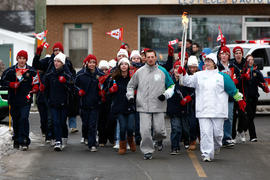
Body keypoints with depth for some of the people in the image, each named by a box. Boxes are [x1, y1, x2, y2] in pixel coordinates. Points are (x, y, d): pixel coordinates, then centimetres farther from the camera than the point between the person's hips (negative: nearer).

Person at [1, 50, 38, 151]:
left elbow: (36, 85, 8)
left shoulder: (31, 71, 3)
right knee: (15, 121, 11)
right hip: (14, 100, 3)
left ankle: (24, 142, -15)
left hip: (26, 100, -3)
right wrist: (12, 84, -10)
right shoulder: (10, 71, 7)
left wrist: (31, 92, -8)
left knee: (24, 119, -15)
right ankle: (16, 140, 26)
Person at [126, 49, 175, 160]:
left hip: (158, 106, 0)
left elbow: (171, 86, 13)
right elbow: (131, 85, 18)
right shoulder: (139, 72, 6)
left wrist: (165, 95, -4)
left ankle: (159, 140, 33)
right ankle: (147, 151, 7)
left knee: (159, 130, -2)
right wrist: (130, 96, 3)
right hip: (144, 107, 0)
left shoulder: (162, 71, 5)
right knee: (145, 130, -6)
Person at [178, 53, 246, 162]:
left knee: (217, 133, 5)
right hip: (203, 110, 1)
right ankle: (207, 154, -2)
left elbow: (233, 90, 9)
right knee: (205, 133, -5)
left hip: (218, 111, -1)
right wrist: (183, 74, -18)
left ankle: (216, 148, 33)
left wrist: (240, 100, 13)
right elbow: (188, 82, 0)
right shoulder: (199, 75, 9)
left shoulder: (222, 76, 3)